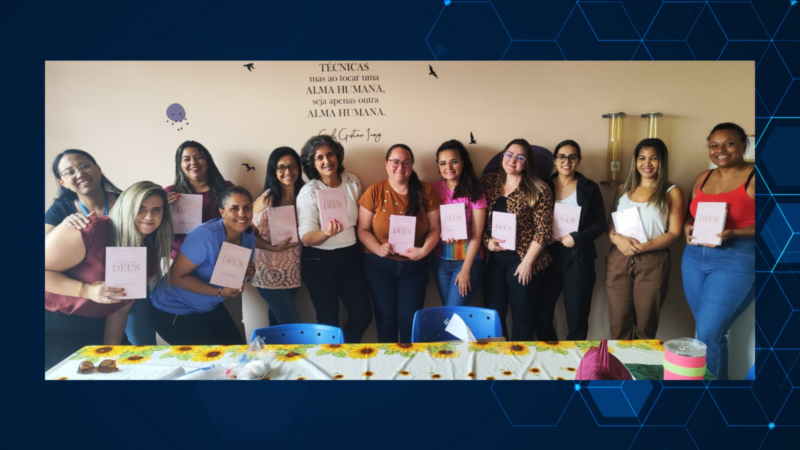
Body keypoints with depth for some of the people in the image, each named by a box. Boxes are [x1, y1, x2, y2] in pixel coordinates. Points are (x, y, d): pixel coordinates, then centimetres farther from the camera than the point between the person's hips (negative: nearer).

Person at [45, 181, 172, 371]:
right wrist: (87, 291, -33)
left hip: (94, 328, 6)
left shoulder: (149, 255, -3)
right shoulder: (91, 230, -25)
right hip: (52, 323, -6)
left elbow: (120, 310, 1)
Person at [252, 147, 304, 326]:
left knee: (279, 322, 16)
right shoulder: (267, 199, -14)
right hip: (270, 271, -5)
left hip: (291, 270, 5)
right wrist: (275, 246, -23)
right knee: (292, 325, -5)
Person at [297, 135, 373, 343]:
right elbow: (307, 238, -16)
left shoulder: (352, 182, -1)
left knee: (363, 315, 7)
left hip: (350, 257, 4)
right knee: (329, 320, 6)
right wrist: (326, 233, -36)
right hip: (319, 261, -4)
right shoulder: (308, 192, -12)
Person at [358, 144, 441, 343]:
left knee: (410, 318, 7)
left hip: (414, 266, 1)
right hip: (380, 265, 0)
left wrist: (425, 250, -19)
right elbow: (363, 230, -4)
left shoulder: (426, 191, -3)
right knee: (386, 317, 9)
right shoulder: (374, 192, -6)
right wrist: (378, 249, -21)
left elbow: (434, 228, -1)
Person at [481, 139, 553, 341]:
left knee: (521, 315, 7)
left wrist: (527, 262, -13)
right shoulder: (488, 181, 5)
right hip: (494, 259, 4)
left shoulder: (538, 189, -7)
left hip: (522, 259, -4)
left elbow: (543, 229, -10)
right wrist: (487, 240, -8)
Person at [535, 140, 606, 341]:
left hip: (579, 257, -1)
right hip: (549, 256, 1)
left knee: (577, 316, 4)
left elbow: (600, 224, 2)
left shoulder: (590, 188, 3)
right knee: (540, 315, 2)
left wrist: (577, 238, -13)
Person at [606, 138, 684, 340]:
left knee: (645, 325, 6)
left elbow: (674, 233, -4)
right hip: (619, 260, 3)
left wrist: (644, 247, -18)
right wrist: (617, 239, -10)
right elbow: (610, 223, 12)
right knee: (619, 323, 4)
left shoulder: (672, 192, 2)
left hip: (652, 262, -3)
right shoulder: (623, 189, 14)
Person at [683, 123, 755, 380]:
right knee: (707, 330, 14)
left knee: (709, 333, -6)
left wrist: (734, 234, -24)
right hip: (695, 258, 6)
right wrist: (688, 228, -1)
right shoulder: (703, 178, 11)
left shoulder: (753, 178, -9)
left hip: (736, 260, -6)